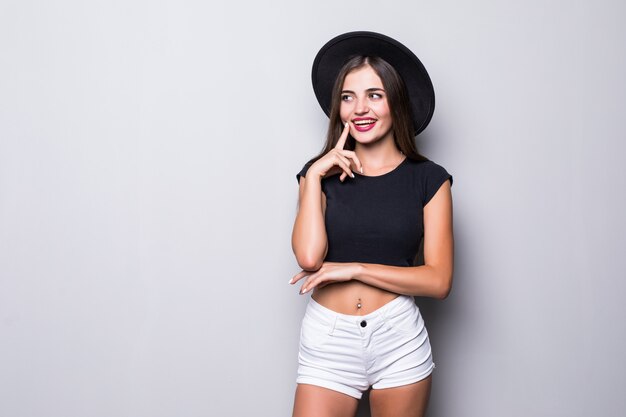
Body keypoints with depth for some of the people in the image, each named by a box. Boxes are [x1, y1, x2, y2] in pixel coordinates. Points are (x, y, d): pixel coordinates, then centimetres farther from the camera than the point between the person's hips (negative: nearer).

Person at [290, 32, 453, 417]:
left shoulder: (429, 179, 1)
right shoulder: (321, 174, 5)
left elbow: (438, 280, -6)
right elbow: (308, 256, -11)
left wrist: (353, 269, -9)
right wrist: (315, 176, -8)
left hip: (398, 339, 0)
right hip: (328, 341, 1)